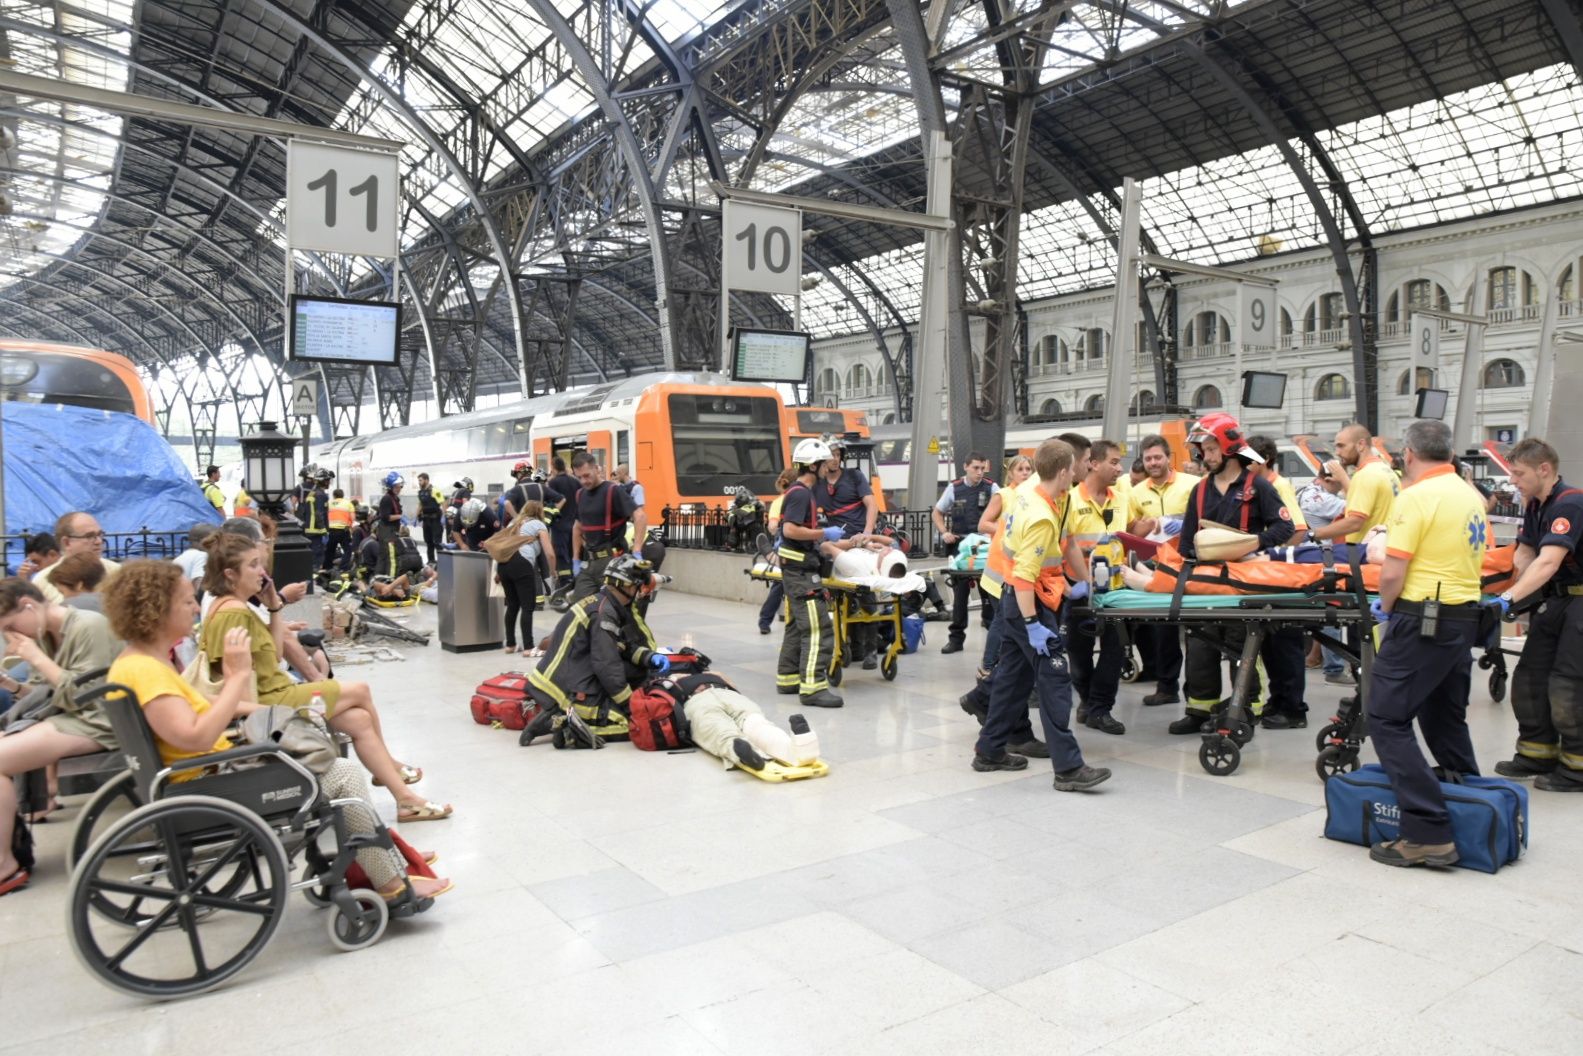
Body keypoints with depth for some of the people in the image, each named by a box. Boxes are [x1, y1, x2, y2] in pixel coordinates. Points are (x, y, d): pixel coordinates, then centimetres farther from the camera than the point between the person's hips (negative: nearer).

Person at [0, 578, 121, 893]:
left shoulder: (88, 627, -15)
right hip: (64, 716, 10)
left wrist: (37, 658, -14)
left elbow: (83, 695, -18)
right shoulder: (44, 634, 10)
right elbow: (42, 692, 15)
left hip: (93, 723, -10)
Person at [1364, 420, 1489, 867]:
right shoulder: (1472, 496, 11)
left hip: (1423, 620, -9)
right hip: (1466, 618, 9)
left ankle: (1428, 833, -9)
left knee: (1388, 720, -5)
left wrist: (1385, 607, 2)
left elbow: (1393, 574, -18)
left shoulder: (1415, 497, -15)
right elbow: (1471, 556, 16)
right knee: (1446, 720, 21)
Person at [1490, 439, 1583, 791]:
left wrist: (1510, 598, -41)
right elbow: (1525, 553, 11)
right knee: (1530, 676, 8)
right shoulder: (1534, 506, 6)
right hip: (1555, 599, 9)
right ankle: (1538, 752, 20)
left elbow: (1549, 562, -33)